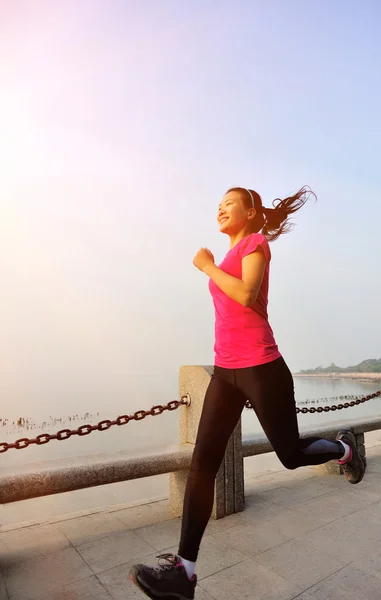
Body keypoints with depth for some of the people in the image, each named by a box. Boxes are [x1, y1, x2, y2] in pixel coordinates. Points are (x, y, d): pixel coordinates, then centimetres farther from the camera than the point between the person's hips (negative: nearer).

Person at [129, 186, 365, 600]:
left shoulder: (256, 242, -4)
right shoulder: (231, 254, 19)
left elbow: (247, 295, -21)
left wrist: (208, 266, -10)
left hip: (260, 368, -7)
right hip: (225, 371, 8)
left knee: (291, 455, 11)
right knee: (203, 463, -2)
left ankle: (343, 448, 42)